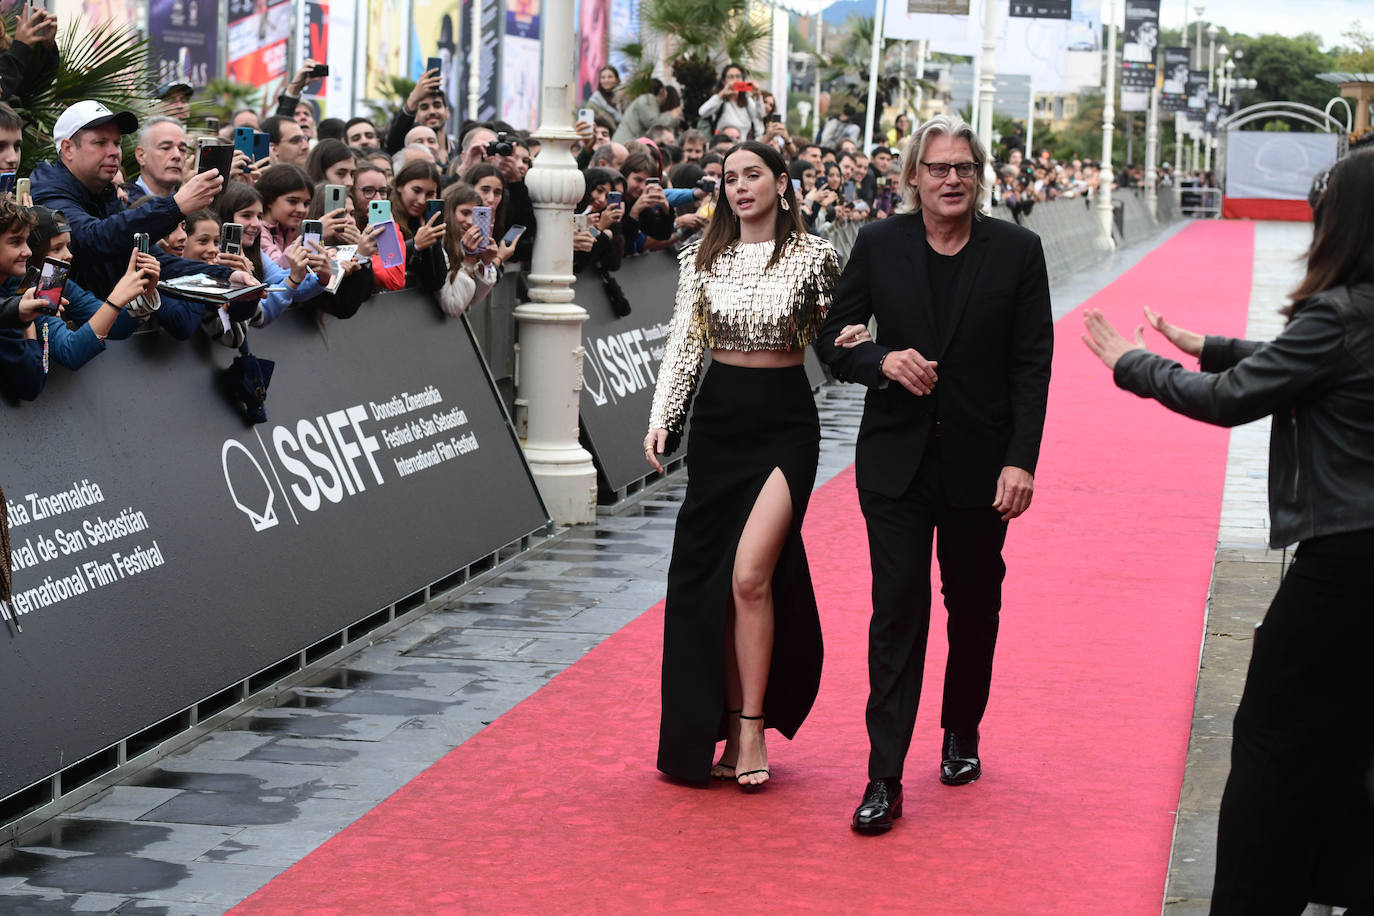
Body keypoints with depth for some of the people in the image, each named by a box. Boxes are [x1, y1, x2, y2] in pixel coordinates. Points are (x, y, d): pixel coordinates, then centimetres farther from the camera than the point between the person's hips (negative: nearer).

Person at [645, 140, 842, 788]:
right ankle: (730, 731, 14)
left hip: (785, 423, -3)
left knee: (750, 573, -16)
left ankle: (753, 729, -5)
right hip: (718, 419, 4)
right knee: (710, 581, 4)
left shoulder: (812, 257, -1)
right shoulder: (702, 258, 6)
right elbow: (682, 344, 6)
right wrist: (662, 419, -5)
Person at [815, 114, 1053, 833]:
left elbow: (1031, 365, -3)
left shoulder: (1016, 251, -2)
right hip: (897, 457, 0)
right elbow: (833, 337, 5)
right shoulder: (878, 246, 0)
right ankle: (884, 778, -6)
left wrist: (1021, 461, -11)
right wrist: (882, 360, -16)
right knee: (897, 611, -5)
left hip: (979, 462, 1)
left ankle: (962, 734, 36)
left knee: (974, 607, 14)